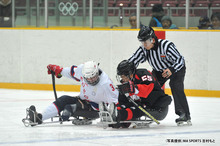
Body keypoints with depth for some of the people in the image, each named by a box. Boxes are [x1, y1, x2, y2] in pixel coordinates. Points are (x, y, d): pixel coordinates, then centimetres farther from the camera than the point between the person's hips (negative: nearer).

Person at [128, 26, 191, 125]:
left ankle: (185, 115, -27)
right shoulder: (143, 50, -19)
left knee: (175, 85, -28)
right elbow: (131, 62, -14)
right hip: (159, 70, 6)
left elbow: (180, 60, -33)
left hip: (177, 68, -6)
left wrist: (171, 70, -49)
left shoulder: (166, 46, -35)